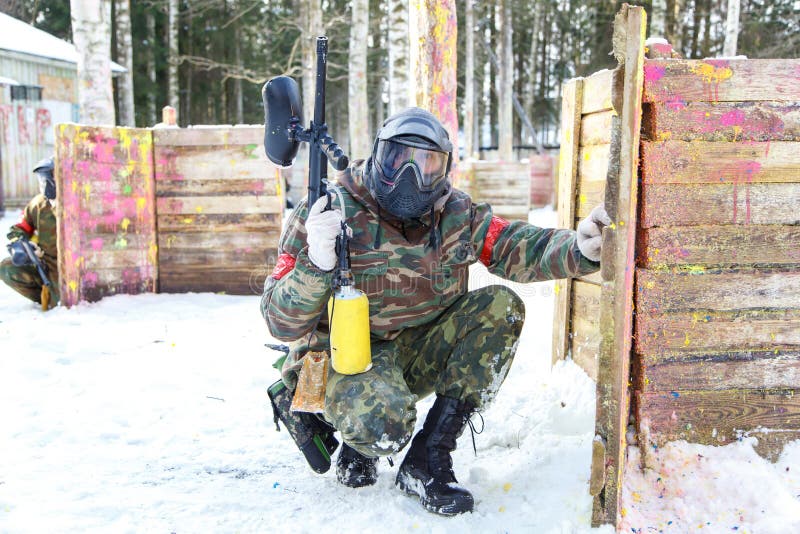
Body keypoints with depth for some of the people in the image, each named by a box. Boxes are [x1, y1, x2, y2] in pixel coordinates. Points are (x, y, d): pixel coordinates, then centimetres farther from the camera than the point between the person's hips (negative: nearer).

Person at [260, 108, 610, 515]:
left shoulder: (457, 215, -2)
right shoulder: (329, 214, -16)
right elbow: (282, 323, -17)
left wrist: (578, 250, -28)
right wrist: (315, 266, -37)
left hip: (420, 355, 6)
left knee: (501, 307, -15)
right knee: (382, 422, -38)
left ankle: (427, 459, -11)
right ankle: (357, 444, 6)